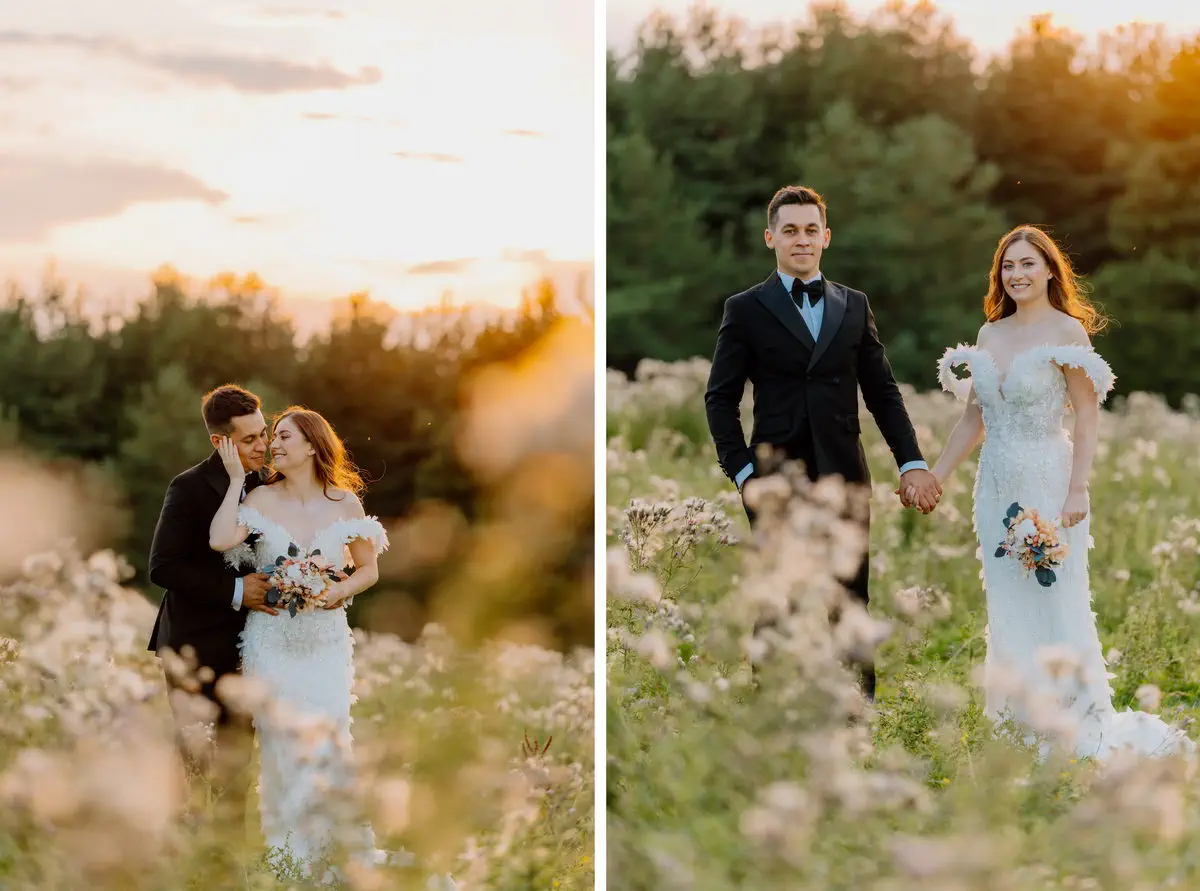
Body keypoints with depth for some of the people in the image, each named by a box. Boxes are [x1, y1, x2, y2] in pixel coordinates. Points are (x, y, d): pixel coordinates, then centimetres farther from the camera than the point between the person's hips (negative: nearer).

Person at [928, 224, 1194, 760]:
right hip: (997, 485, 6)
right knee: (1008, 608, 9)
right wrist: (935, 478, 13)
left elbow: (1087, 418, -11)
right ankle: (1027, 717, 18)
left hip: (1047, 483, -6)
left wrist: (1077, 492, -18)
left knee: (1055, 604, -2)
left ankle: (1083, 725, 8)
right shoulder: (990, 334, 9)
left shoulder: (1068, 330, -7)